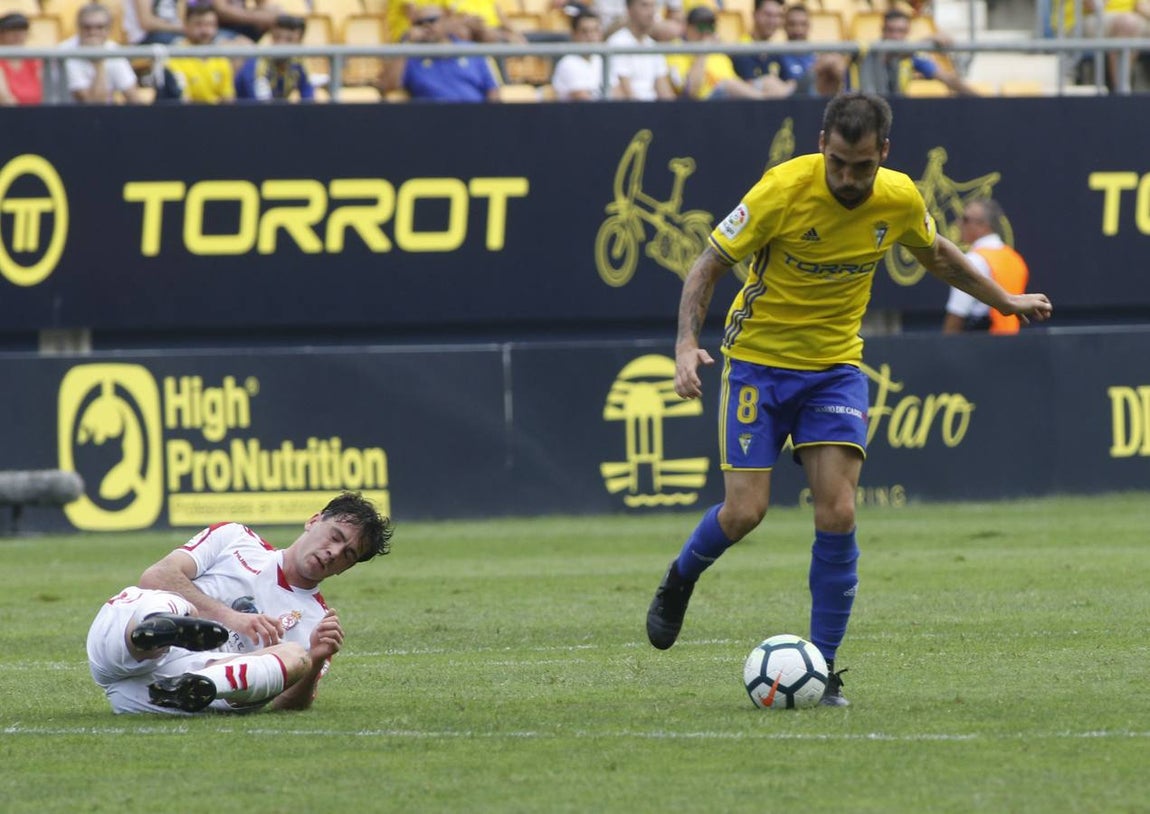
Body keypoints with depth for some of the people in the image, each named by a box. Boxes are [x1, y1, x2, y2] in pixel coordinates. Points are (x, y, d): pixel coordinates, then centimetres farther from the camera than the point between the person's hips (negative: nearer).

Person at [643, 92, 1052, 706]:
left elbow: (935, 254, 16)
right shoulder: (784, 189, -21)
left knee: (837, 514, -11)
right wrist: (687, 344, -26)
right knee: (744, 511, -9)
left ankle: (824, 668, -1)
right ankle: (679, 581, 25)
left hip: (835, 367, 3)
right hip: (758, 360, -2)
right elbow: (710, 264, -13)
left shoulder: (900, 199, -8)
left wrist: (1004, 301, 26)